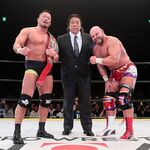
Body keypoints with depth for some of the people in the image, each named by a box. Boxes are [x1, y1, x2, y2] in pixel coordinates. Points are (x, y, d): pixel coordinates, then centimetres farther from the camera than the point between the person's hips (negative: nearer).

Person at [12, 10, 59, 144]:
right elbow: (16, 44, -9)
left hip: (47, 67, 6)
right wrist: (20, 50, -33)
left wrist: (55, 55, -7)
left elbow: (56, 60, 17)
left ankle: (41, 130, 17)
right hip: (32, 65, -6)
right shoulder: (27, 31, 3)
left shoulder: (51, 38, 18)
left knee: (46, 100, 5)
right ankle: (17, 132, -9)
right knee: (25, 99, -16)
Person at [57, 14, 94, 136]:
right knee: (68, 102, 6)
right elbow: (57, 55, 0)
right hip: (68, 75, 0)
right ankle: (67, 127, 17)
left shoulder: (88, 38, 6)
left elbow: (92, 54, 4)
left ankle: (87, 128, 13)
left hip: (84, 75, 1)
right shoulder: (61, 39, 3)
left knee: (85, 102, 4)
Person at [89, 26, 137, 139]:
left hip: (128, 70, -8)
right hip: (114, 73, 9)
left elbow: (114, 59, -35)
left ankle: (129, 130, -19)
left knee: (124, 97, -23)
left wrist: (97, 60, -28)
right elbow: (100, 66, 6)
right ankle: (111, 127, 14)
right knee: (108, 98, 4)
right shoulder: (96, 48, 5)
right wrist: (107, 80, -6)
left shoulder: (112, 41, -21)